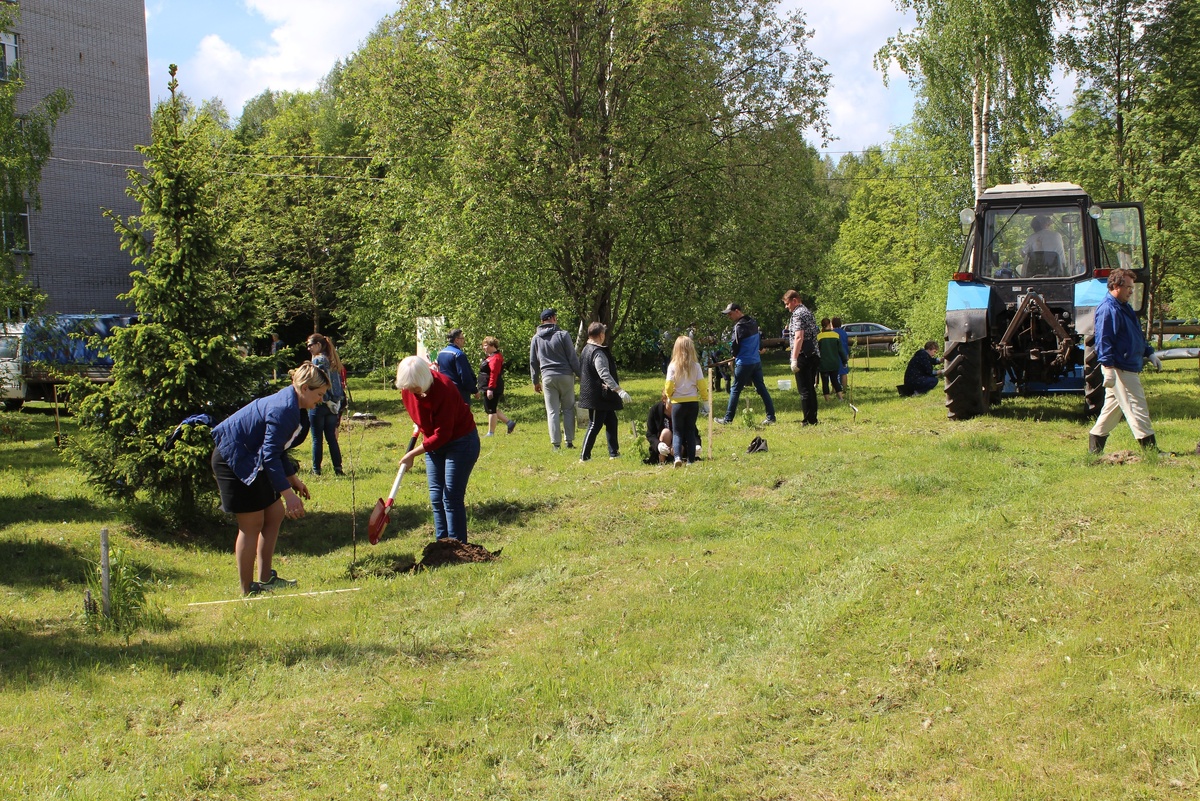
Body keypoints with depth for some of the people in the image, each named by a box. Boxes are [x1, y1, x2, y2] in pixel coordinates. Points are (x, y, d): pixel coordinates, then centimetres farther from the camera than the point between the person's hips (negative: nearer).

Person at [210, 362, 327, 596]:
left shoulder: (290, 405, 7)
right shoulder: (283, 410, -25)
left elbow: (276, 448, 19)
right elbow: (270, 455, -29)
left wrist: (292, 478, 19)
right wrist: (287, 493, -30)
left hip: (251, 460, 10)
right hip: (233, 460, -10)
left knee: (275, 514, 11)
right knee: (252, 525, -4)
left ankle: (265, 579, 20)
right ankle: (248, 592, 6)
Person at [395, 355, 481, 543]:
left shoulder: (443, 389, -31)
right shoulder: (407, 386, -10)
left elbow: (442, 434, -28)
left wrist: (412, 454, -25)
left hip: (460, 442, -7)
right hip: (433, 442, 7)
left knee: (452, 498, -9)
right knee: (436, 498, 6)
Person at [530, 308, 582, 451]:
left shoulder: (536, 338, 7)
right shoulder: (563, 335, -5)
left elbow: (533, 362, 12)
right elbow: (573, 358, -5)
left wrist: (535, 381, 19)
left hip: (548, 378, 2)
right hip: (565, 376, -2)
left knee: (552, 412, 4)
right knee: (568, 409, 7)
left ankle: (556, 443, 1)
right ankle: (569, 441, 5)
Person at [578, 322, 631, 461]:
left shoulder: (587, 350, 13)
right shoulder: (598, 353, -20)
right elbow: (605, 374, -29)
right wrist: (619, 390, -32)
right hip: (598, 396, -11)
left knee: (611, 421, 16)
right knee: (595, 425, -5)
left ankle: (614, 453, 20)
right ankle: (584, 456, -1)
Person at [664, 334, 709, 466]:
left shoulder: (673, 366, -9)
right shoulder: (696, 366, -4)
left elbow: (668, 387, -9)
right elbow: (702, 386, -4)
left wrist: (668, 395, 12)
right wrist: (706, 401, 7)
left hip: (678, 403, -2)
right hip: (693, 402, 2)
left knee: (677, 432, 6)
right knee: (690, 431, 14)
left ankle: (677, 456, -15)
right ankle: (691, 459, 12)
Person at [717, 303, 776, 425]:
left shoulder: (740, 326, -16)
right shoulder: (753, 322, 8)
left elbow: (736, 345, -13)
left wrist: (735, 356, 8)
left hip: (744, 363, -8)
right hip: (756, 361, 8)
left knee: (735, 390, 2)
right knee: (761, 388, 9)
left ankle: (728, 419, 7)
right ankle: (771, 417, 5)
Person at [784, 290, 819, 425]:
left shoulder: (798, 314, -11)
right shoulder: (808, 312, 18)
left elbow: (799, 337, -21)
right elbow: (816, 335, 24)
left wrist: (794, 359, -24)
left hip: (803, 356, -9)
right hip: (814, 355, 9)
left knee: (804, 390, -5)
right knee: (811, 389, 13)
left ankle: (808, 420, -5)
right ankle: (813, 419, 16)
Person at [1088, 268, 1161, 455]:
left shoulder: (1125, 307, 17)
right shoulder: (1107, 309, -16)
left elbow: (1137, 336, 28)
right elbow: (1103, 340, -23)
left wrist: (1150, 353, 25)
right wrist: (1108, 367, -29)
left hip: (1129, 367, 11)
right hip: (1119, 368, -11)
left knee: (1113, 406, 14)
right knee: (1136, 407, -9)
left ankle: (1095, 446, 21)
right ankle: (1150, 448, -7)